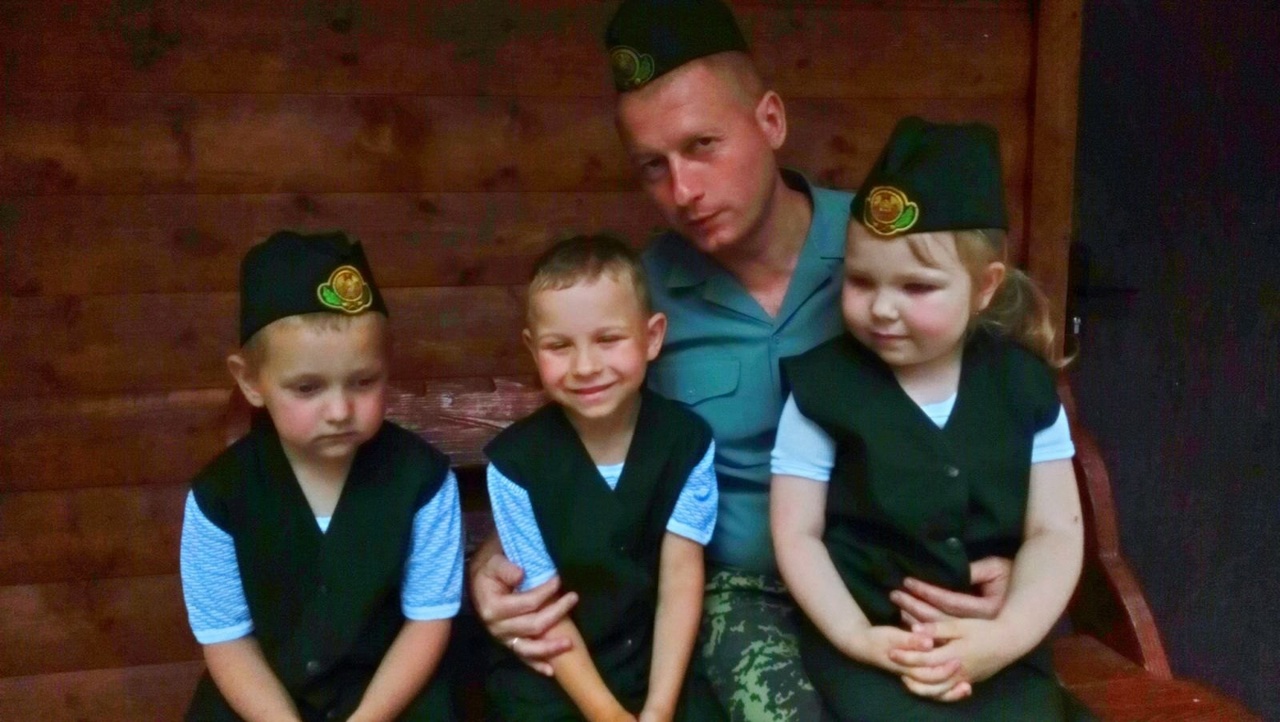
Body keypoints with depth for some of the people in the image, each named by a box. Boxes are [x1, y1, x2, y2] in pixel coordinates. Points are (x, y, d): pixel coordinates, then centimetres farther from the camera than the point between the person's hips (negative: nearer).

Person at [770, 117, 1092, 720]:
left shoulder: (1024, 385, 2)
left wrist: (1006, 637, -14)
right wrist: (858, 637, -15)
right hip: (866, 636, -2)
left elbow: (1055, 532, 1)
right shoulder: (823, 385, -4)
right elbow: (797, 535, -3)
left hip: (995, 640, 2)